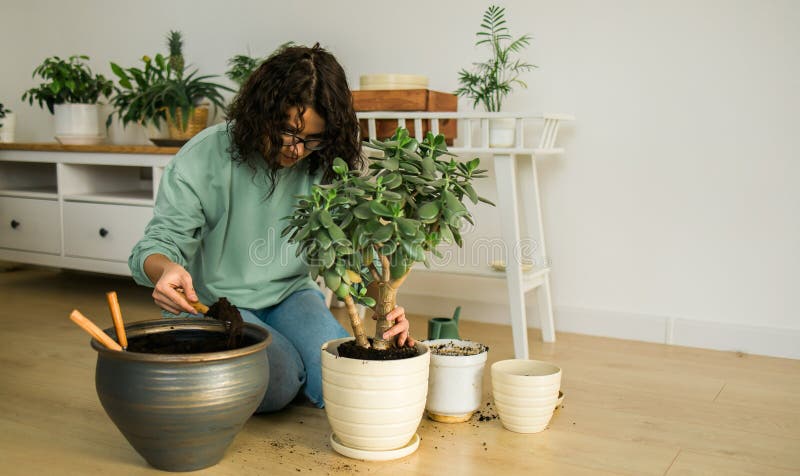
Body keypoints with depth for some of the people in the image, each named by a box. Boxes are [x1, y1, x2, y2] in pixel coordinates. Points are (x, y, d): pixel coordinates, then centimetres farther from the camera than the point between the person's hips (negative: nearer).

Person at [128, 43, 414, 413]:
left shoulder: (324, 165, -10)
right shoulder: (204, 158, -18)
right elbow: (157, 243, -17)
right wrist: (166, 269, -43)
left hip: (290, 293, 3)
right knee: (280, 382, -25)